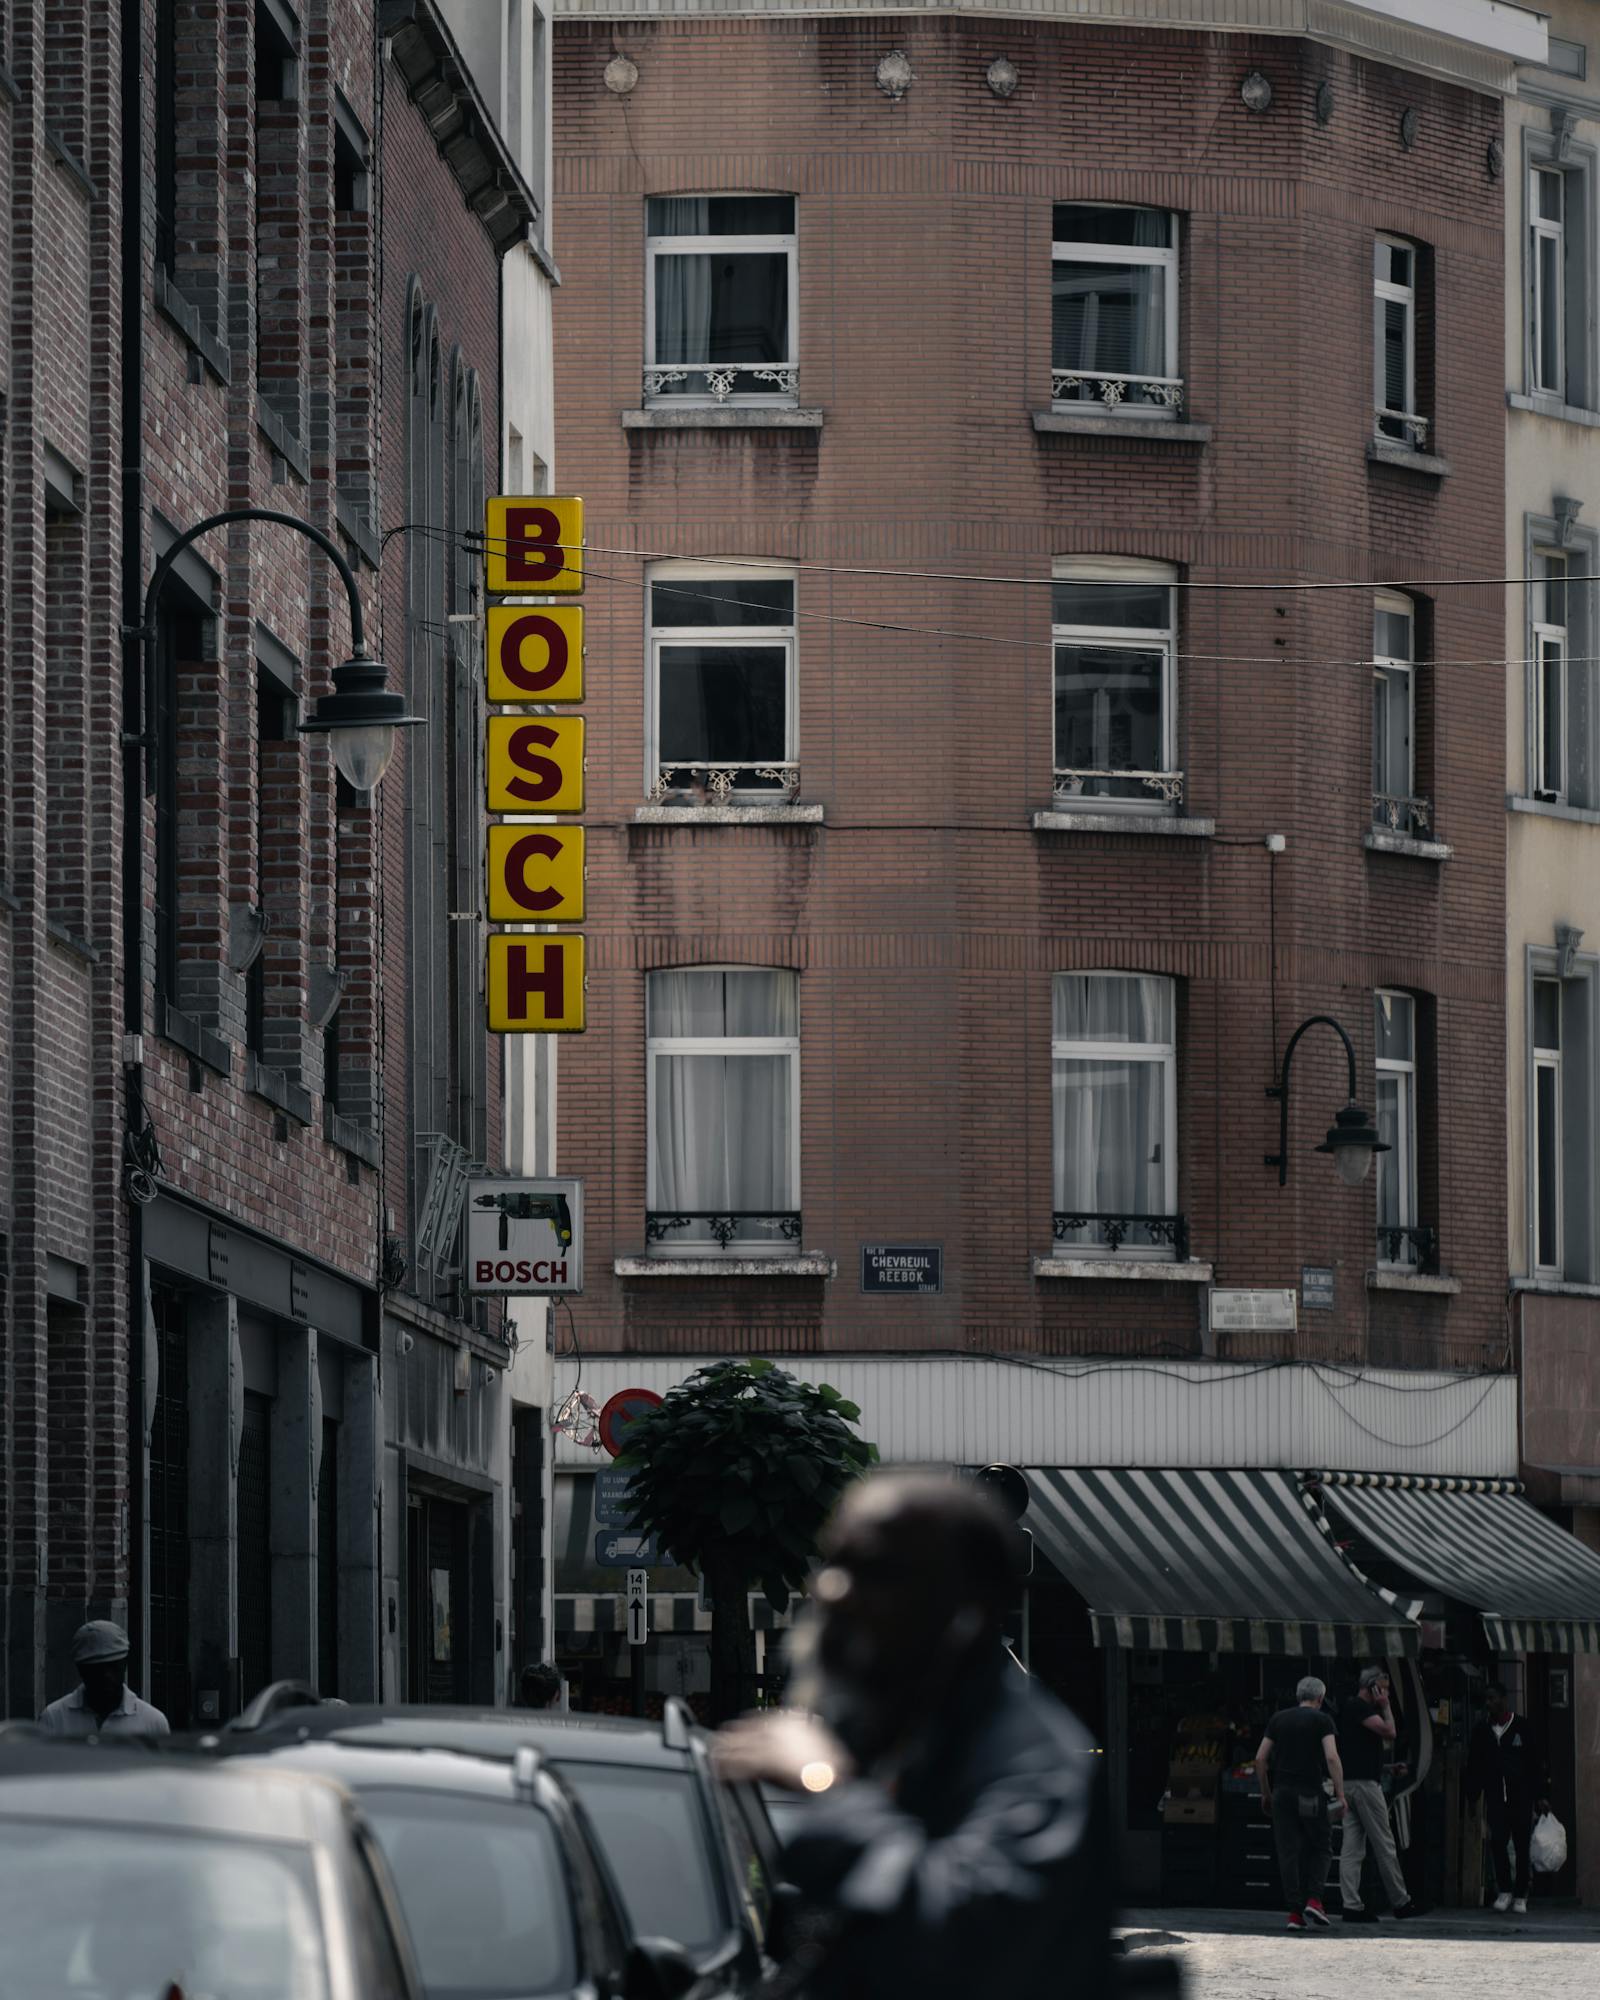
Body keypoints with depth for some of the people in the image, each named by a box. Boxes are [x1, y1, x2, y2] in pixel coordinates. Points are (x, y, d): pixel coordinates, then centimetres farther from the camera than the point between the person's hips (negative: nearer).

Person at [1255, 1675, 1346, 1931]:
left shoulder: (1279, 1719, 12)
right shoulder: (1322, 1720, 0)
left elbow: (1260, 1759, 9)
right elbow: (1332, 1757, -11)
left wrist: (1266, 1793, 18)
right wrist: (1340, 1794, -9)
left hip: (1282, 1793, 3)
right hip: (1311, 1793, -3)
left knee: (1288, 1851, 3)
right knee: (1318, 1848, 11)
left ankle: (1295, 1911, -2)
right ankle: (1314, 1899, -7)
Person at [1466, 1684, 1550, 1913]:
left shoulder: (1522, 1726, 2)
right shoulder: (1482, 1731, 9)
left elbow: (1537, 1763, 3)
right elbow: (1473, 1766, 12)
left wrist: (1539, 1796, -2)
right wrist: (1472, 1796, 5)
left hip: (1521, 1796, -2)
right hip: (1495, 1797, 2)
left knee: (1522, 1844, 0)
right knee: (1497, 1842, -10)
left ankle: (1520, 1896, 8)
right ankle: (1504, 1890, 2)